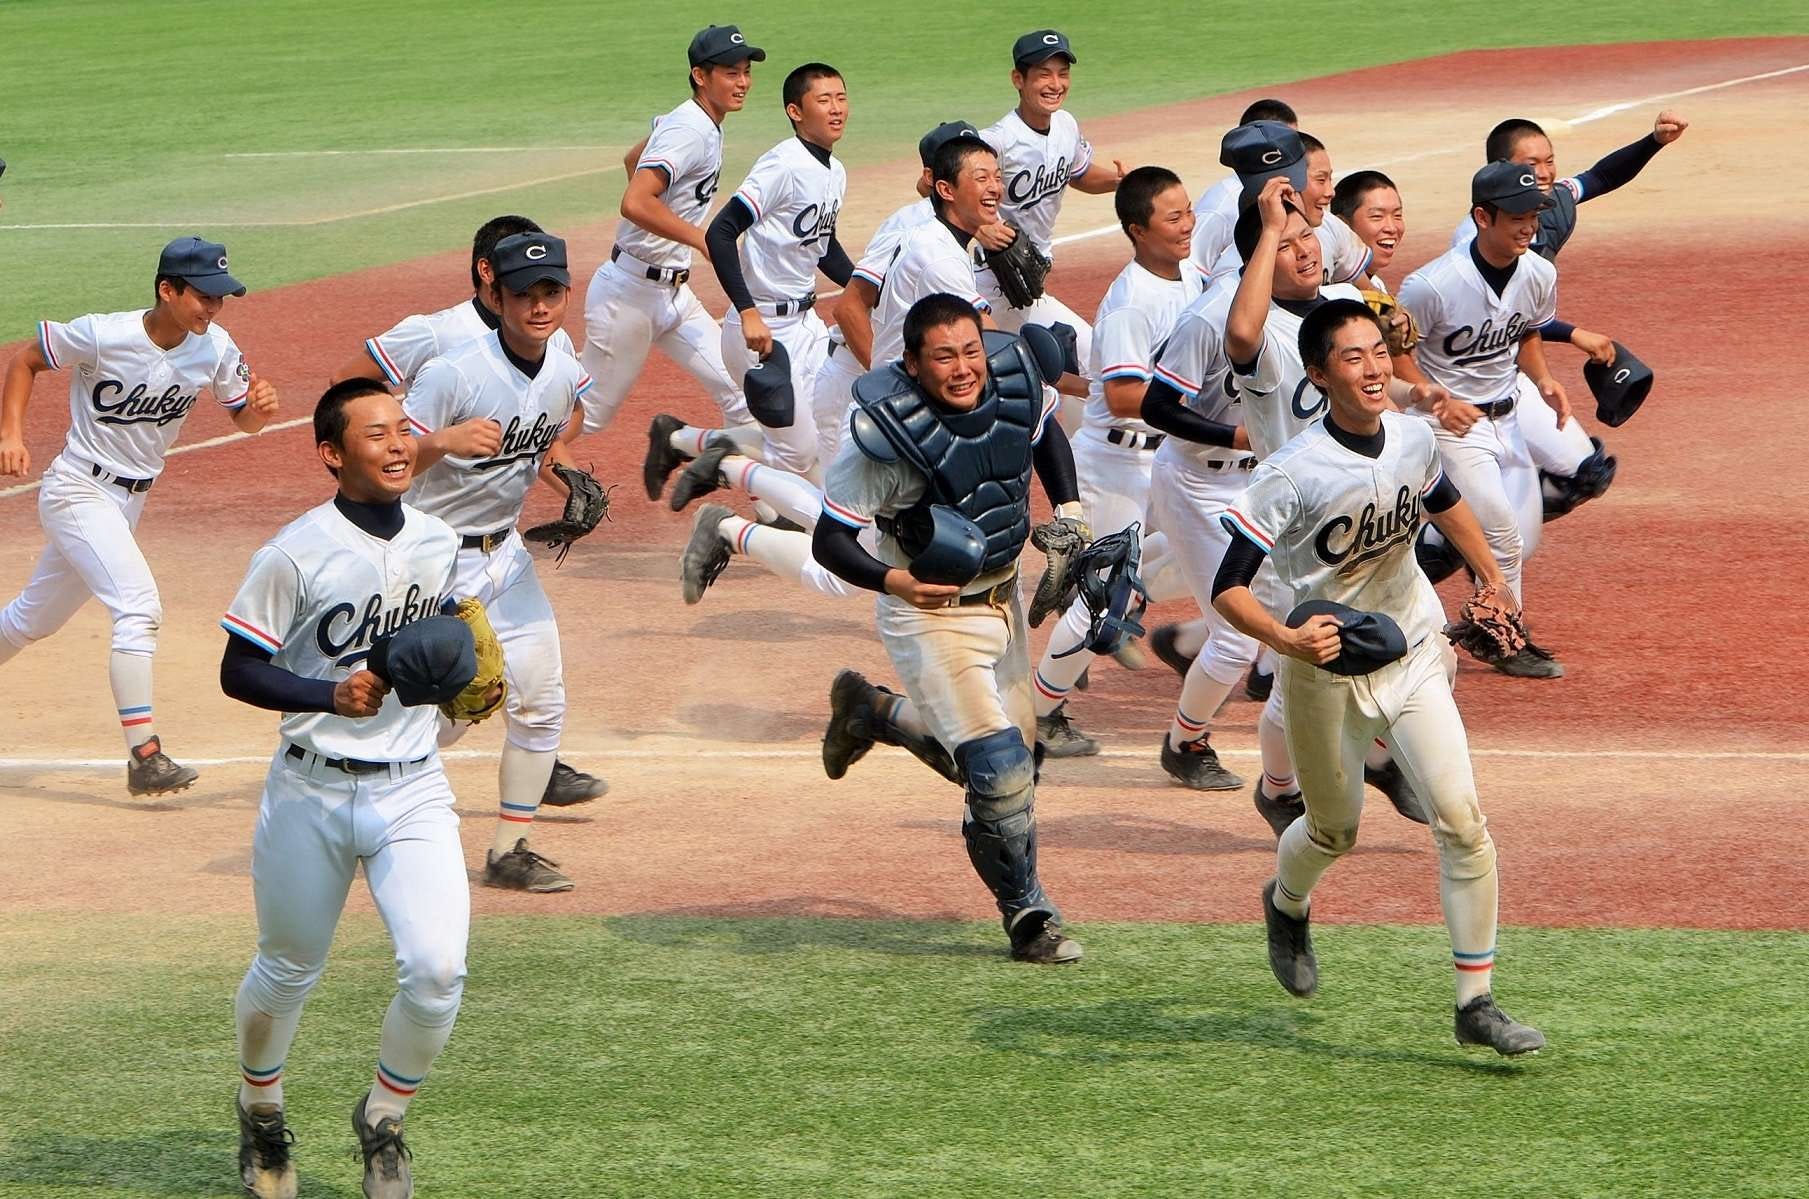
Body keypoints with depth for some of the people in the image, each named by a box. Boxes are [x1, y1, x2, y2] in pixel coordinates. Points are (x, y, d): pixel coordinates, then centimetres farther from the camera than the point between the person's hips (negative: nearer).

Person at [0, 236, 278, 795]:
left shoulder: (216, 349, -8)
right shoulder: (103, 335, -22)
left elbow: (242, 417, 3)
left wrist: (259, 408, -21)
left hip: (130, 499, 6)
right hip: (78, 491, -6)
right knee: (139, 606, -21)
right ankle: (144, 758, -22)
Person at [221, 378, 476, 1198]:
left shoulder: (438, 544, 4)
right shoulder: (297, 555, -14)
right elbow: (237, 672, -11)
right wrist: (331, 695, -25)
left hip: (414, 790, 3)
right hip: (312, 792, -3)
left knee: (437, 969, -13)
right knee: (287, 974, 13)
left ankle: (382, 1123, 12)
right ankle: (261, 1113, 42)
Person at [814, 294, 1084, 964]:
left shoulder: (1013, 379, -11)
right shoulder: (886, 434, -27)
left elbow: (1044, 433, 14)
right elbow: (830, 540, -20)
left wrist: (1067, 506, 0)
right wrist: (893, 580, -38)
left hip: (1002, 595, 7)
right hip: (931, 614, -7)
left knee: (1014, 747, 21)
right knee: (999, 764, -15)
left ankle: (872, 712, 44)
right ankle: (1027, 915, 6)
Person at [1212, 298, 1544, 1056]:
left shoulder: (1414, 439, -6)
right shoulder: (1293, 474, -24)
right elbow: (1227, 588, -25)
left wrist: (1492, 578, 28)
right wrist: (1285, 640, -42)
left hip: (1414, 656, 4)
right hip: (1324, 671, -3)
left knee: (1461, 818, -11)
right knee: (1335, 830, 14)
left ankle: (1476, 1003, -4)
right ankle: (1287, 906, 52)